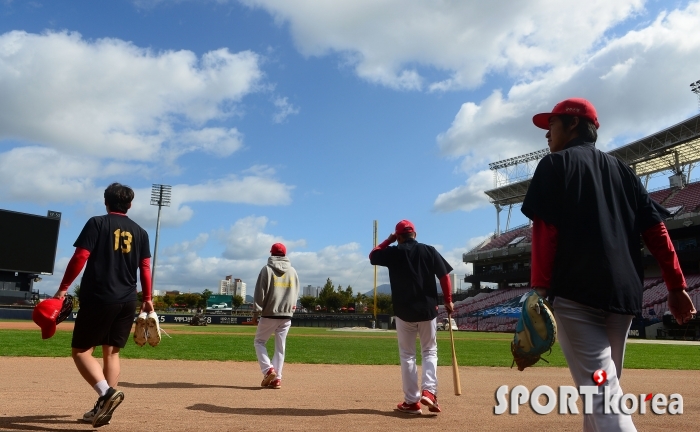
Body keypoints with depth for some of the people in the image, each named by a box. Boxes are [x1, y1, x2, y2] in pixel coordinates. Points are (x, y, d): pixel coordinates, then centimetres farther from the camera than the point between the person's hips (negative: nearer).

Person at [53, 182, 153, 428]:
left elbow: (80, 257, -9)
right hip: (127, 301, 5)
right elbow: (145, 267, 8)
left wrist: (63, 288, -4)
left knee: (81, 350, 4)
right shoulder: (140, 232, 9)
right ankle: (103, 407, 12)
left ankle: (106, 392, -16)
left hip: (98, 299, -4)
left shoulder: (97, 223, -2)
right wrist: (147, 298, 16)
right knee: (112, 352, 12)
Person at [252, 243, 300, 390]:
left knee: (259, 341, 12)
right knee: (280, 347, 9)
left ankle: (268, 370, -4)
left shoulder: (267, 269, -5)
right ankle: (277, 378, 8)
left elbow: (260, 293, -8)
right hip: (286, 315, 4)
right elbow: (295, 294, 11)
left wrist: (256, 313, -4)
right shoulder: (293, 271, 8)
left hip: (269, 314, -4)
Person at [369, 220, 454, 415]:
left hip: (404, 311, -1)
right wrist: (448, 301, 6)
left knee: (407, 355, 9)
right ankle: (429, 391, -1)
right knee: (429, 351, 16)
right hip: (427, 309, 1)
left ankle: (412, 401, 9)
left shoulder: (393, 252, -2)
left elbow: (372, 256, 15)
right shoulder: (429, 251, 1)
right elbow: (444, 275, 0)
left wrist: (388, 240, 17)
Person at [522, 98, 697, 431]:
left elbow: (545, 230, -10)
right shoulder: (622, 170, 19)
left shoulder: (555, 165, 2)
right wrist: (677, 287, 10)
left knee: (603, 396, -9)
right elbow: (656, 230, 12)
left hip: (576, 293, -7)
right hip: (624, 294, 7)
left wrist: (540, 289, -14)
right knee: (605, 388, 20)